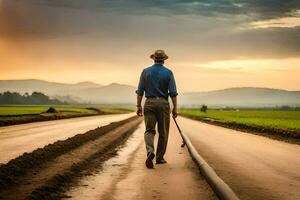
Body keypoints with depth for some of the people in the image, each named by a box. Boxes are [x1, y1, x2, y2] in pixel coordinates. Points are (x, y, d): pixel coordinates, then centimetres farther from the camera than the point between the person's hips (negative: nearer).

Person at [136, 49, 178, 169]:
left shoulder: (145, 72, 3)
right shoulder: (168, 73, -1)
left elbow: (140, 91, 2)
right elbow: (173, 92, -5)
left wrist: (138, 106, 8)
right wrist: (175, 108, 0)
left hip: (149, 103, 1)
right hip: (163, 104, -1)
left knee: (149, 130, 2)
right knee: (163, 132, 10)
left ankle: (150, 152, -23)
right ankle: (159, 157, 14)